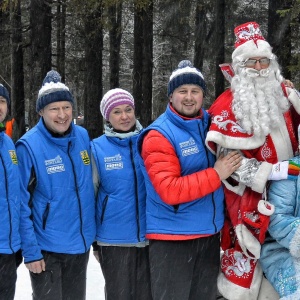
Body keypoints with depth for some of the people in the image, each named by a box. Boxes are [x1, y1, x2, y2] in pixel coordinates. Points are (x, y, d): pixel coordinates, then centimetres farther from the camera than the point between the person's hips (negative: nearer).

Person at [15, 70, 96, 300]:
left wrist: (93, 234, 11)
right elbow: (21, 206, -13)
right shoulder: (29, 146, -15)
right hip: (46, 249, -5)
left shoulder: (83, 137, 0)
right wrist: (30, 251, -15)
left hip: (81, 244, 5)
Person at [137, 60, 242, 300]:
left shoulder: (212, 124, 4)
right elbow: (169, 190, -24)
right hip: (172, 237, -6)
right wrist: (216, 174, -23)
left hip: (210, 233, 7)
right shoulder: (159, 135, -14)